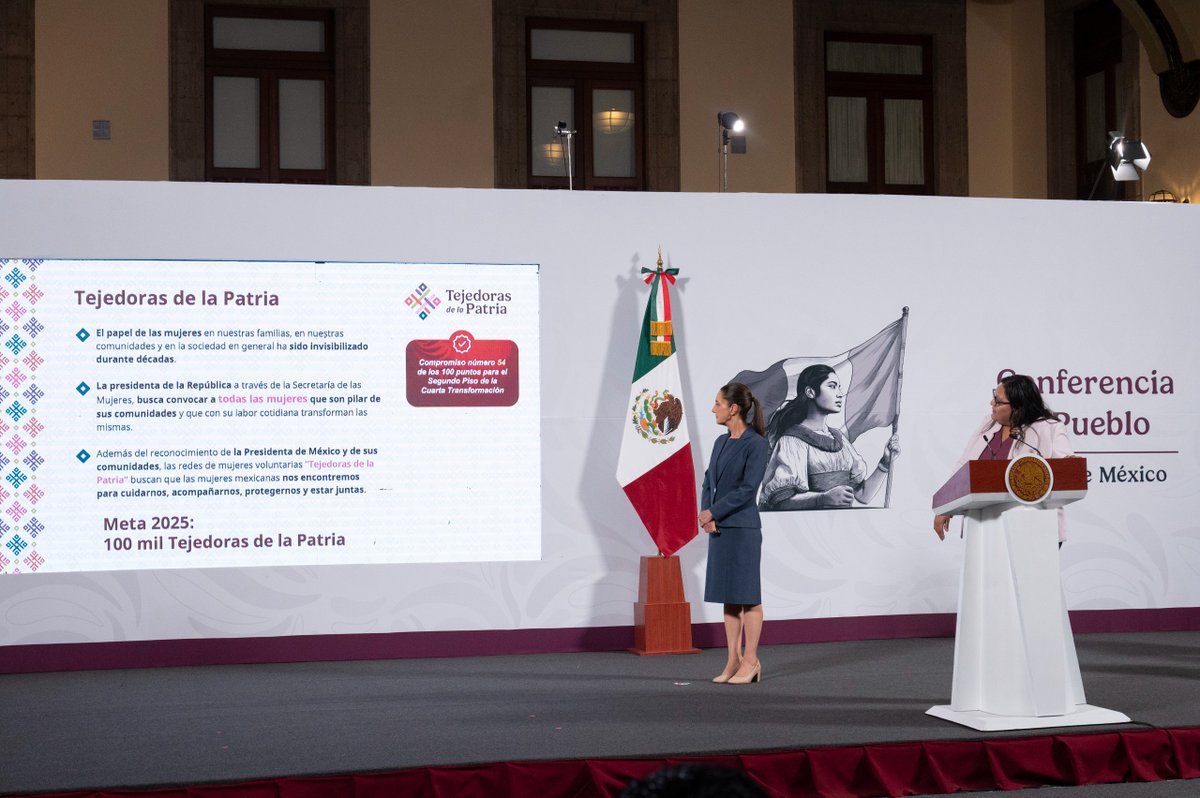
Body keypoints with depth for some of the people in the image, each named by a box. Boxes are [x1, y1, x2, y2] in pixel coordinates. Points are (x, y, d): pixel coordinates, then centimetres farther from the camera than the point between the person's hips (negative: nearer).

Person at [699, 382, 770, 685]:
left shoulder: (756, 444, -10)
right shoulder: (721, 443, 13)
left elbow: (747, 488, -16)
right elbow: (708, 482, 12)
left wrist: (713, 512, -14)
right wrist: (705, 514, -6)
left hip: (743, 529, -7)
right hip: (718, 529, 7)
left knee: (746, 595, -1)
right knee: (728, 595, 9)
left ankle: (751, 661, 6)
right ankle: (734, 660, 15)